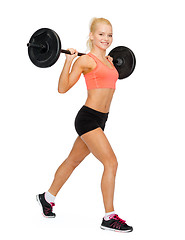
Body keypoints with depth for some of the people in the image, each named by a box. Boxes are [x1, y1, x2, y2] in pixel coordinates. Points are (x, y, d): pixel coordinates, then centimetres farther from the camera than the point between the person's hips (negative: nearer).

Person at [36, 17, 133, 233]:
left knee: (73, 161, 20)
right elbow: (63, 88, -15)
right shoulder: (85, 60, -11)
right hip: (88, 118, -9)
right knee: (111, 162, -15)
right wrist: (69, 60, -20)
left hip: (100, 120, 9)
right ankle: (109, 217, -9)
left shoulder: (107, 61, 13)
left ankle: (47, 198, 38)